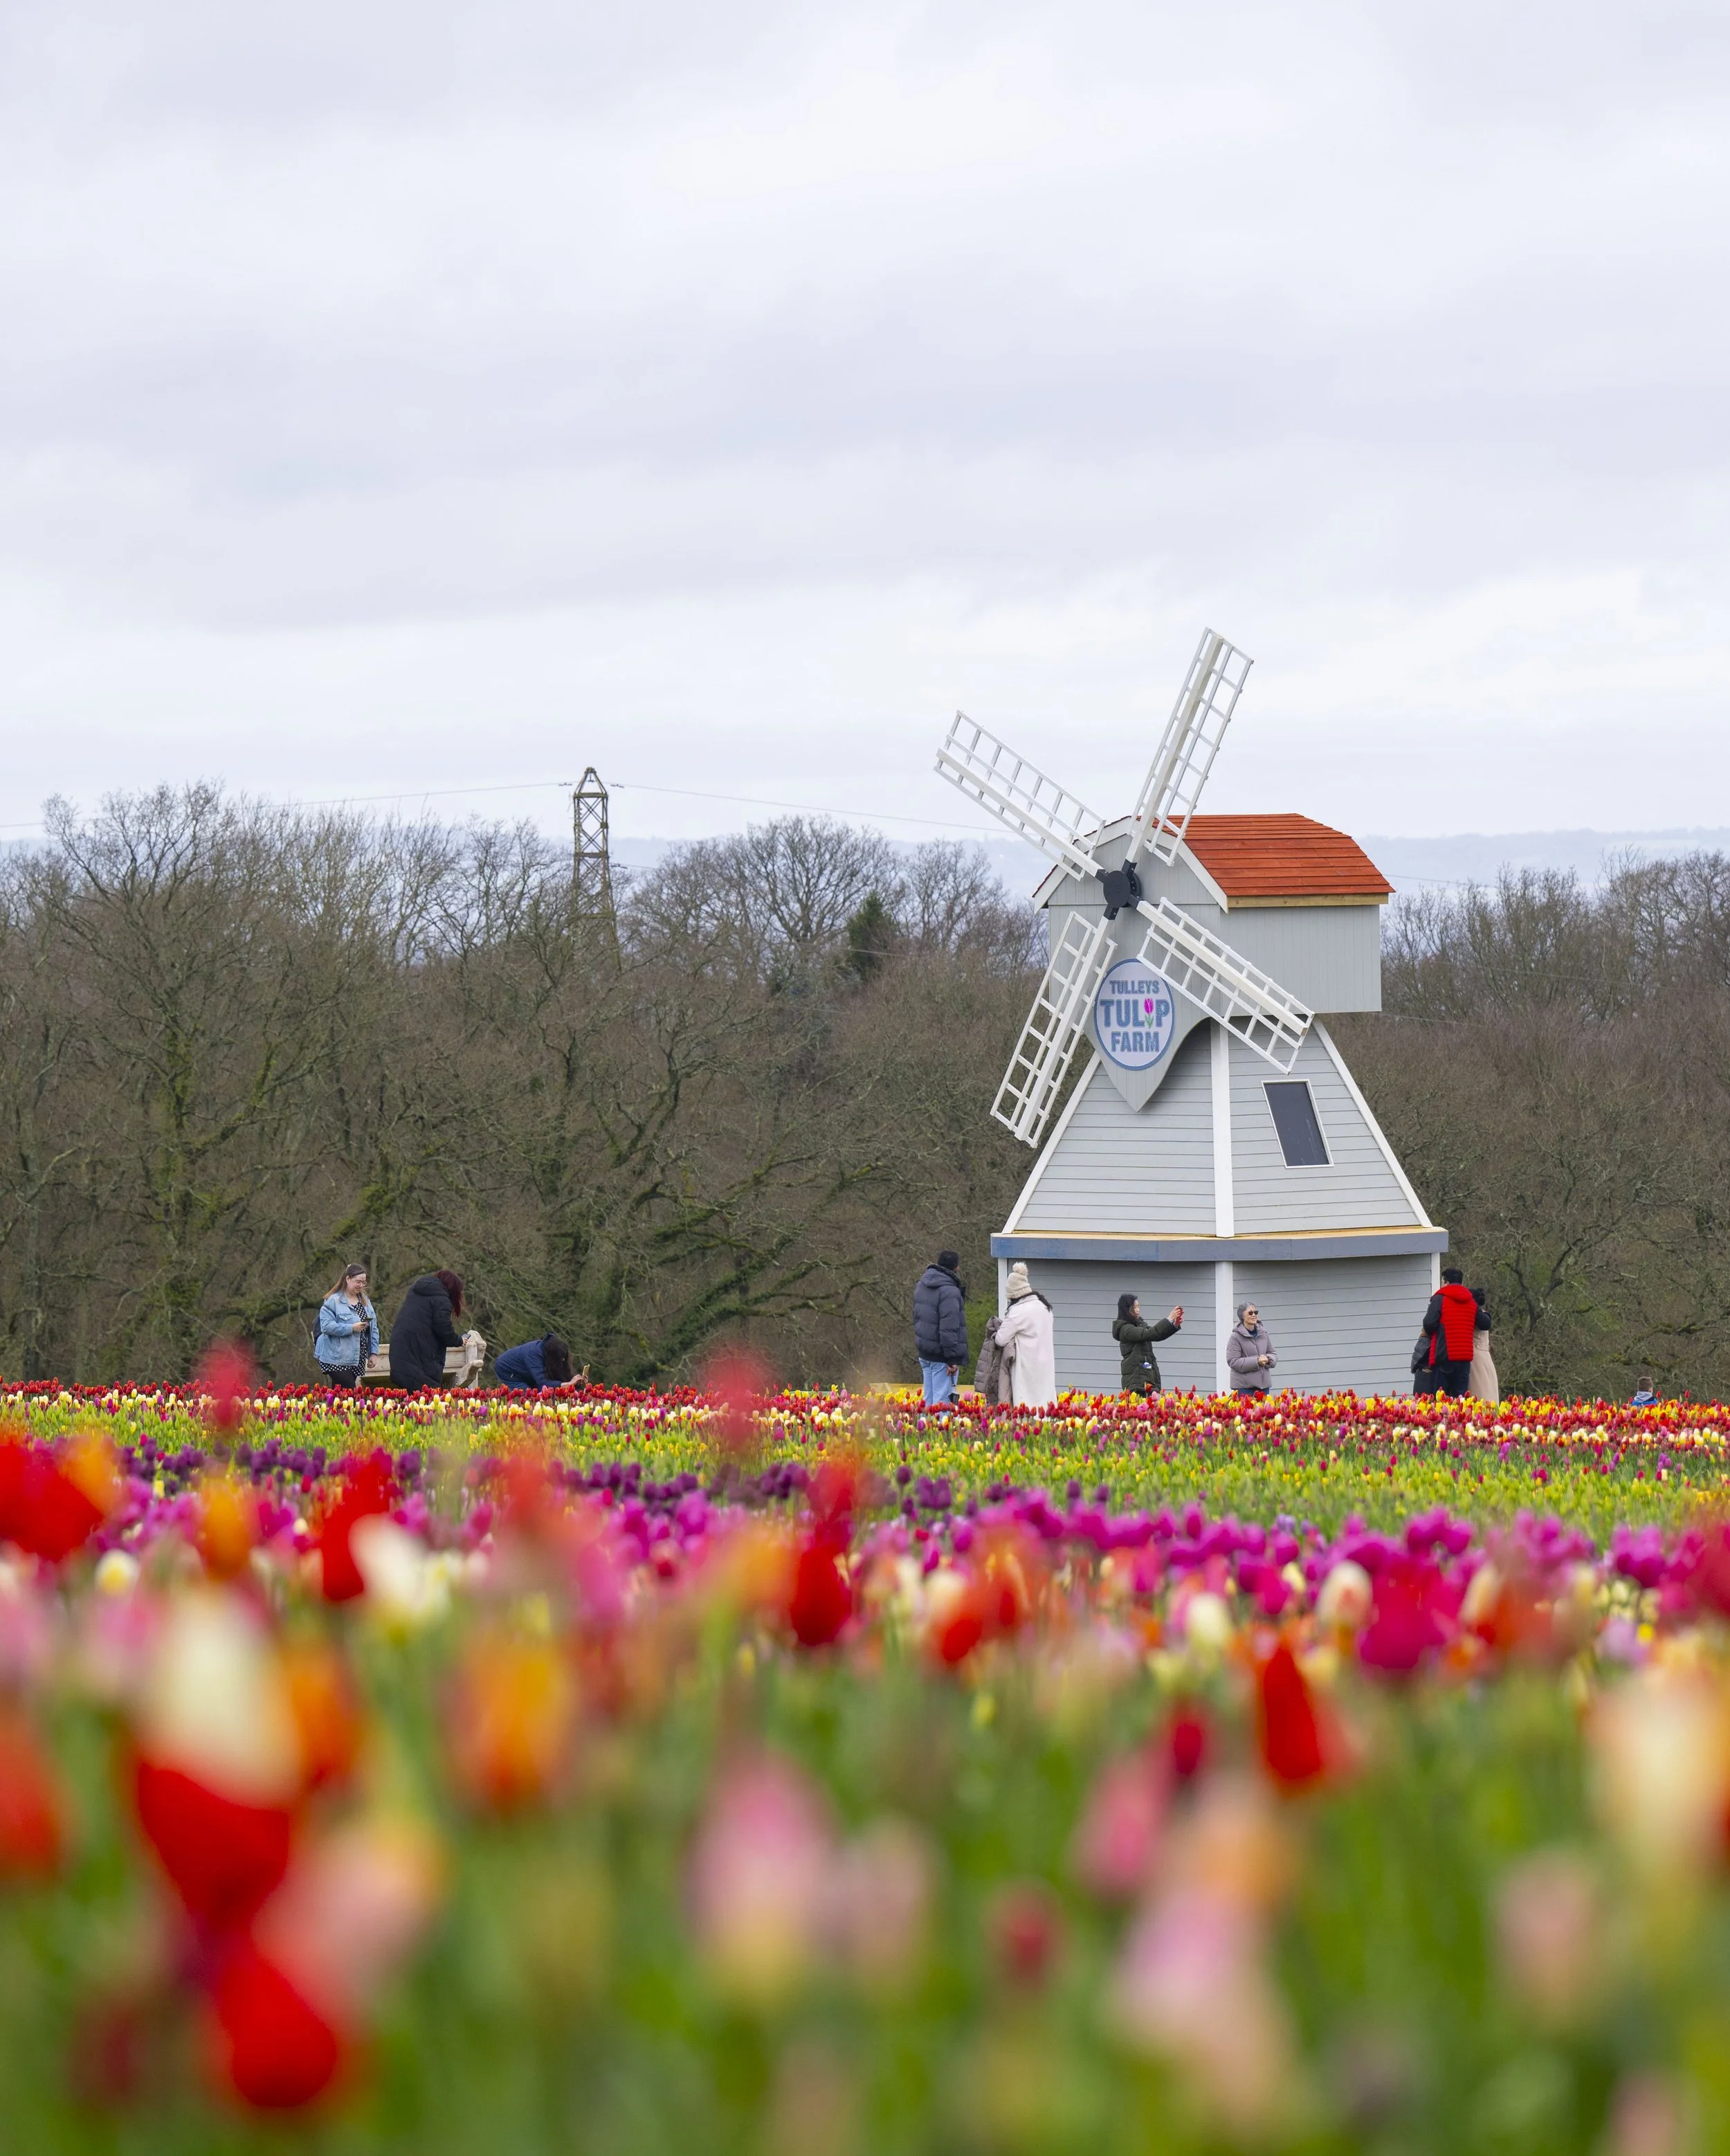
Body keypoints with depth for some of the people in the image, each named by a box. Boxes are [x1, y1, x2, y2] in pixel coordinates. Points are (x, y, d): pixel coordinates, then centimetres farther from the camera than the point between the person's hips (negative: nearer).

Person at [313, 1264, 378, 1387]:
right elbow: (326, 1326, -18)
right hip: (338, 1359, -6)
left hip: (358, 1360, 6)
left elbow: (373, 1329, 16)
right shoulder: (333, 1301, -9)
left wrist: (373, 1353, 9)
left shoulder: (365, 1301, 14)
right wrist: (352, 1328, -21)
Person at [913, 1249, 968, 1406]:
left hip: (925, 1352, 9)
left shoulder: (922, 1286, 11)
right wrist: (953, 1359, -20)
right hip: (940, 1356, -9)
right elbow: (949, 1329, -22)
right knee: (942, 1400, -7)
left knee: (929, 1398, 15)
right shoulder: (949, 1292, -18)